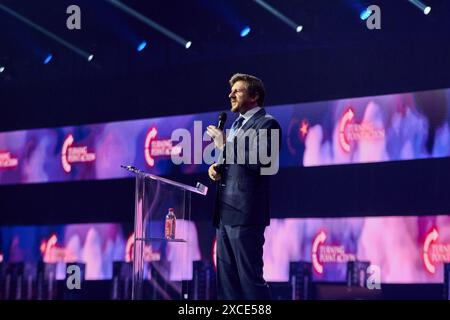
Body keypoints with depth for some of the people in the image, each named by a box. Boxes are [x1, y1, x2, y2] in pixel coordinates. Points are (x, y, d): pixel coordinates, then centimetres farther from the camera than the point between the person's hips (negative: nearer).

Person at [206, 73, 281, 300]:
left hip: (244, 213, -9)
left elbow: (260, 163, -19)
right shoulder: (237, 124, 22)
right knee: (226, 279, 9)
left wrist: (224, 146, -15)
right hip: (225, 213, 9)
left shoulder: (266, 123, -6)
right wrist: (216, 167, 8)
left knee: (250, 278, -8)